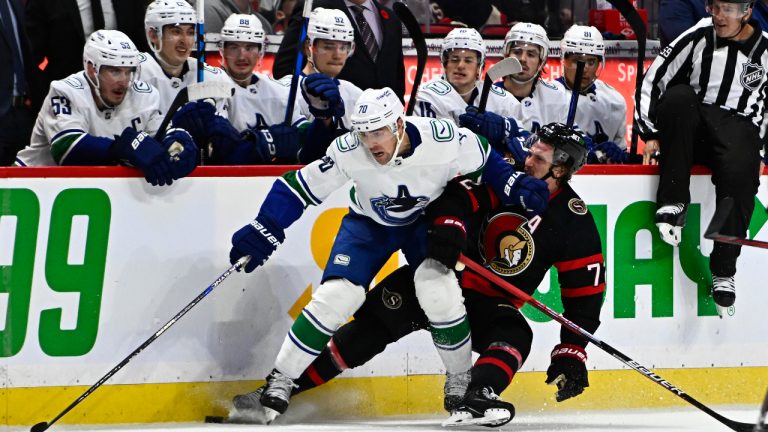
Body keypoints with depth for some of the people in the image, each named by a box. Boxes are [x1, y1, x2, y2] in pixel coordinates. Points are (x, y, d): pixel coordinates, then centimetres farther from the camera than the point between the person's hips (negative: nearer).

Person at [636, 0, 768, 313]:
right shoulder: (697, 38, -1)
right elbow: (651, 83, 2)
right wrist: (651, 134, -3)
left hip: (738, 127, 0)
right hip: (691, 130, 0)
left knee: (739, 173, -34)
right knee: (678, 97, -33)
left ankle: (724, 272, -24)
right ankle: (673, 203, -28)